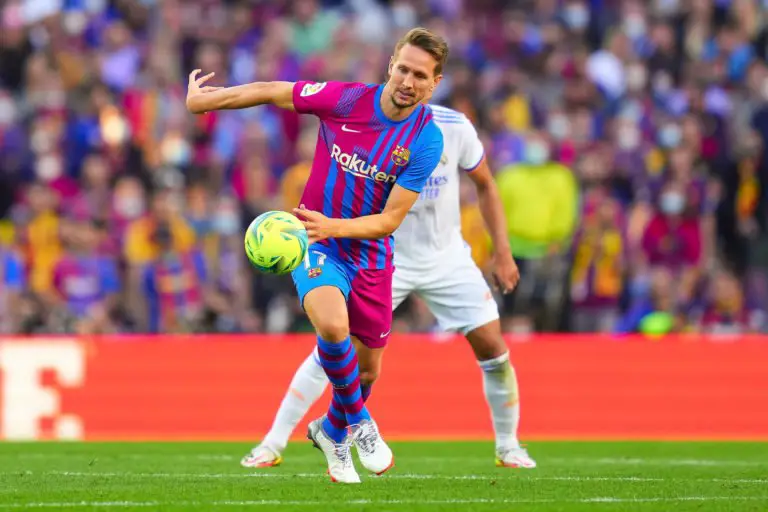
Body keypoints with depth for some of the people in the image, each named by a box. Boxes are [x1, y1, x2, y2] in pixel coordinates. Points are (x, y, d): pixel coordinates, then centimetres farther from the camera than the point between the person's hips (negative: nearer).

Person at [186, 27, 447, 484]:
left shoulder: (426, 140, -15)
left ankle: (332, 430, 46)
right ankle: (359, 422, -9)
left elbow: (389, 220, -16)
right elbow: (273, 92, -1)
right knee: (333, 325, -32)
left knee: (367, 369, 13)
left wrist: (334, 226, -32)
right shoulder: (344, 99, -17)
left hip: (370, 254, 2)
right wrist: (204, 99, 8)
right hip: (317, 243, -2)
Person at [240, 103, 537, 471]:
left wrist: (502, 252, 1)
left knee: (492, 346, -6)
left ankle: (508, 447, 15)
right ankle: (273, 444, -3)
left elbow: (485, 186, 3)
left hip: (446, 258, 2)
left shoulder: (455, 127, -12)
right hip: (384, 257, -2)